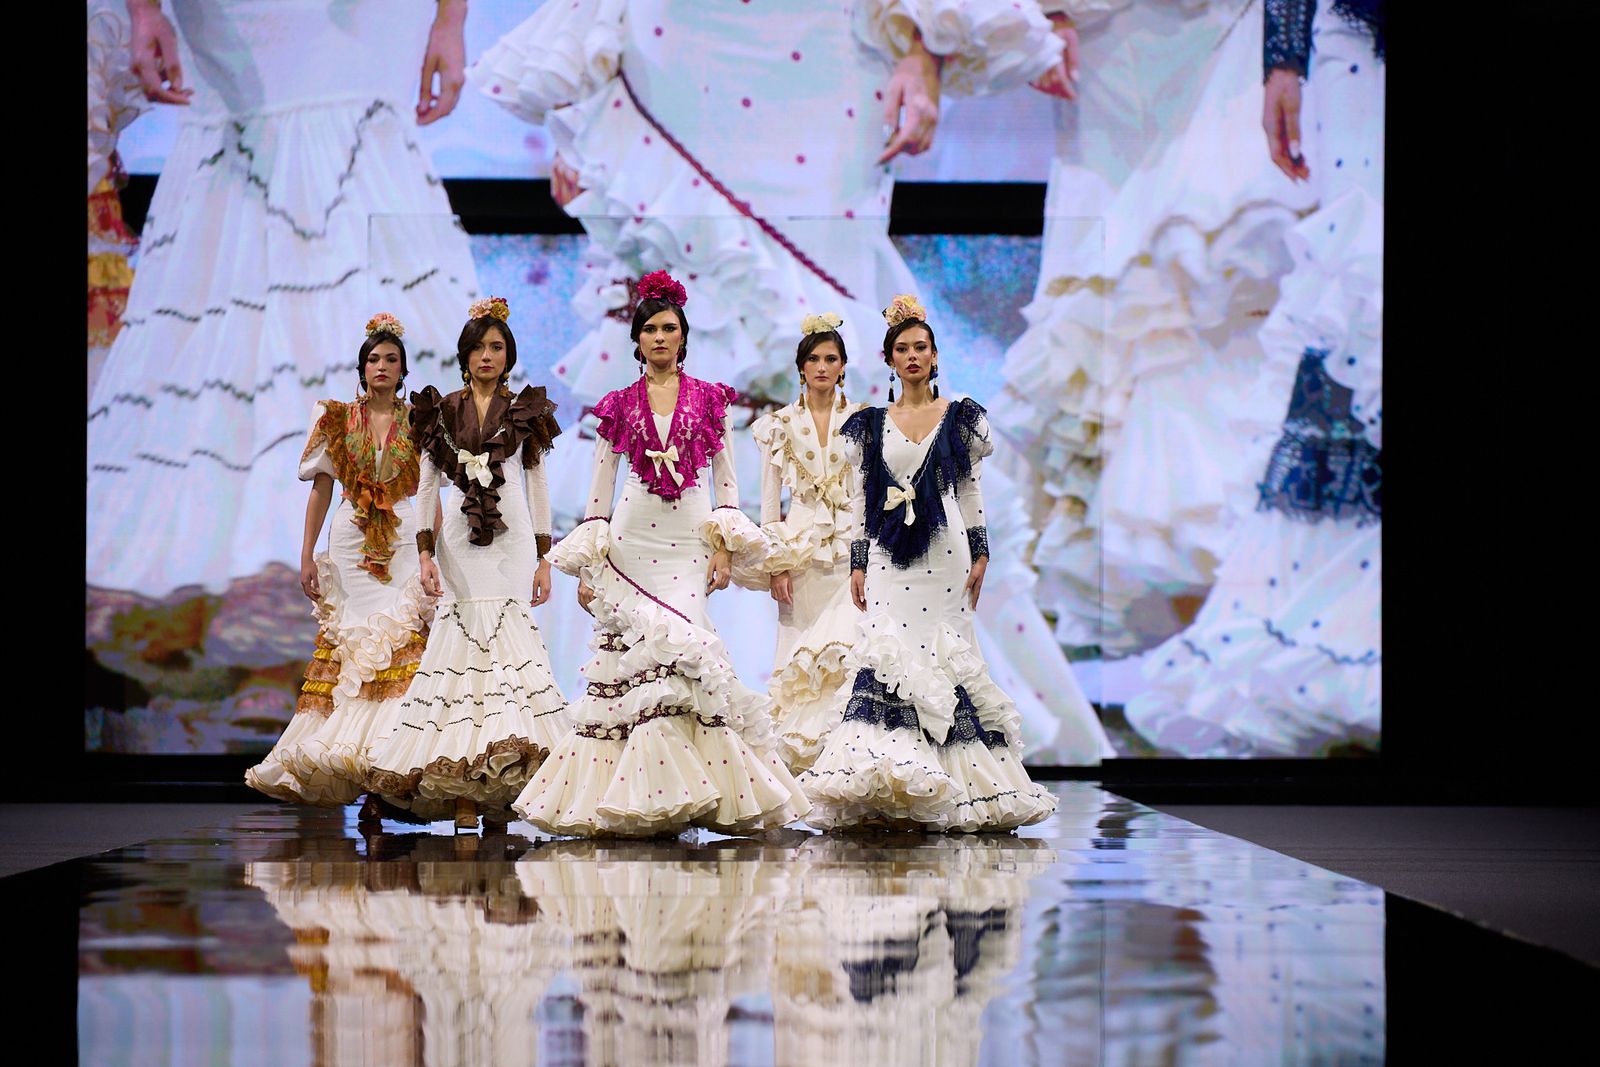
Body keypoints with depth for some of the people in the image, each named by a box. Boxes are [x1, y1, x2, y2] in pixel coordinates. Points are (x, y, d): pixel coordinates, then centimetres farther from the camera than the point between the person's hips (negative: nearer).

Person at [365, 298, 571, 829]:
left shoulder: (525, 410, 9)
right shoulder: (441, 411, 9)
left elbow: (537, 485, 9)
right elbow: (426, 485, 7)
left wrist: (544, 557, 3)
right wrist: (425, 553, -2)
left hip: (511, 539, 0)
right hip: (458, 539, 0)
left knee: (505, 636, -10)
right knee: (464, 638, -9)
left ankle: (499, 791, -9)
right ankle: (463, 793, -10)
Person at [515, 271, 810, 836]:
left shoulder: (709, 400, 9)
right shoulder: (619, 406, 9)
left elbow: (725, 481, 9)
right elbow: (599, 491, 9)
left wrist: (725, 547, -2)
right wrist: (586, 567, 3)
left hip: (688, 539, 0)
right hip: (631, 537, 0)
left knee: (681, 644, -14)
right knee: (627, 653, -10)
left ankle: (684, 794, -7)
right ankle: (635, 797, -2)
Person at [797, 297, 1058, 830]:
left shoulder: (959, 416, 8)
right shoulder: (871, 424, 11)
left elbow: (970, 490, 10)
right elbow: (861, 499, 11)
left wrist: (980, 553, 4)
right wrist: (857, 563, 5)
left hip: (943, 552, -1)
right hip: (888, 555, 1)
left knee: (940, 657, -5)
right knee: (884, 655, -12)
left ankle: (941, 794, 1)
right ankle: (890, 791, -16)